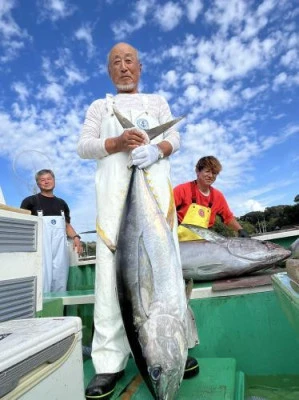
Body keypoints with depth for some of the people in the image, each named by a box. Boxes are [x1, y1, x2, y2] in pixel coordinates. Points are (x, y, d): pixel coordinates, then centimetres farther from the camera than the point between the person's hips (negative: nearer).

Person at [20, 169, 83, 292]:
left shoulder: (61, 203, 18)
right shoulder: (30, 201, 5)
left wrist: (75, 237, 2)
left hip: (60, 247, 4)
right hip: (41, 247, -4)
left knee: (60, 283, 8)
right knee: (43, 282, -7)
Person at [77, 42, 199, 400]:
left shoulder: (157, 102, 27)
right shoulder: (99, 106, 24)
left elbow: (174, 138, 13)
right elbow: (84, 146, 10)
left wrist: (157, 149, -11)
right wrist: (116, 143, -11)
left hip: (155, 184, 1)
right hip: (115, 186, -1)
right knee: (112, 263, -11)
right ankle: (110, 361, -6)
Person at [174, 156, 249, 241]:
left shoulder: (218, 196, 8)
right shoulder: (183, 189, -7)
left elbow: (228, 217, 18)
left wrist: (241, 230, 4)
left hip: (202, 242, 5)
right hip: (180, 240, -5)